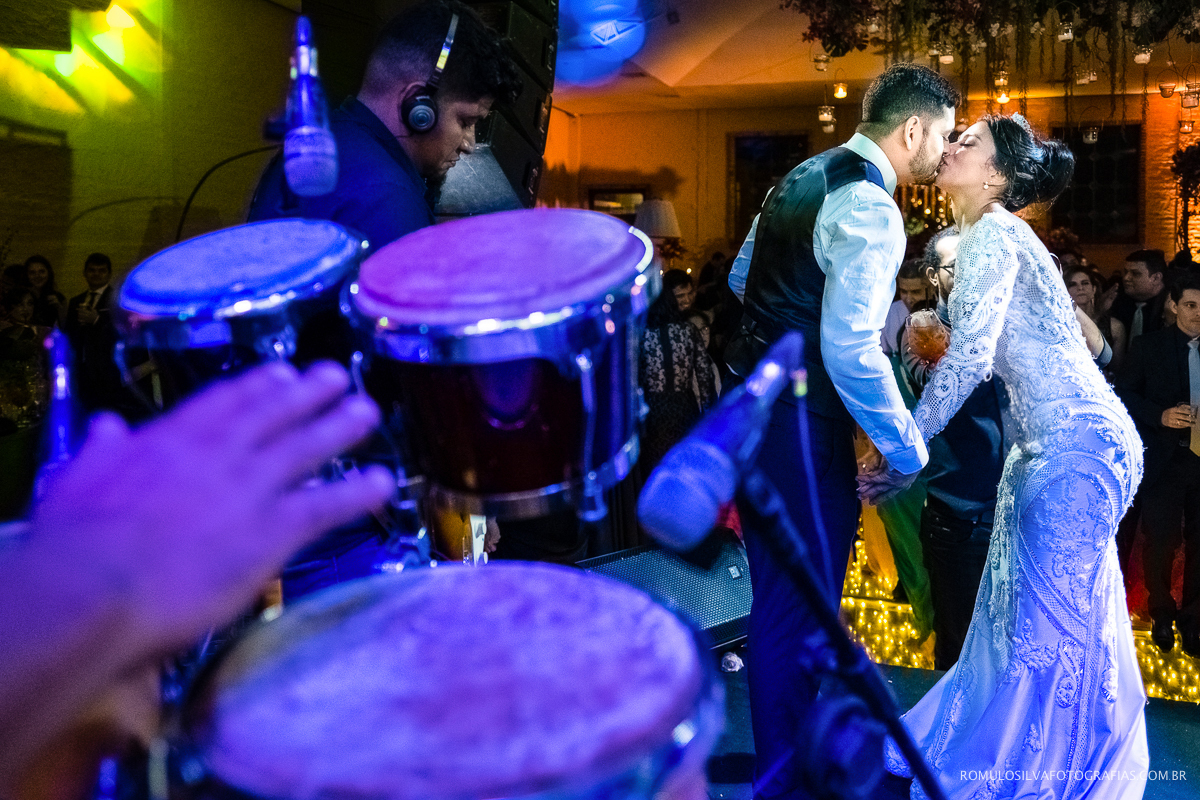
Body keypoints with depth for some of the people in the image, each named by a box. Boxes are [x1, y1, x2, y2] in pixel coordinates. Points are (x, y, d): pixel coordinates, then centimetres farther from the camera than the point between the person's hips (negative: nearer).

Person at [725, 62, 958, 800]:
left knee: (782, 591, 22)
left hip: (756, 400, 10)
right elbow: (850, 351, -24)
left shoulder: (805, 178, 12)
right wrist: (908, 450, -13)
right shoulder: (871, 210, -17)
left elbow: (741, 276, 22)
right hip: (798, 416, -10)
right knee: (802, 599, 2)